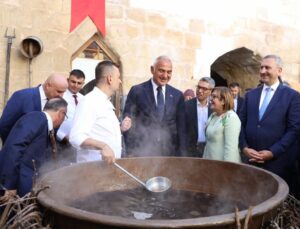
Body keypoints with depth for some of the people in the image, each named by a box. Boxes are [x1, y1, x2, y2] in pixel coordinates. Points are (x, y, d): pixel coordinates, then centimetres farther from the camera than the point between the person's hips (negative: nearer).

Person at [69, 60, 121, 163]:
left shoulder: (105, 103, 14)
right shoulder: (89, 101, -15)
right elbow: (76, 137, -25)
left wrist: (120, 128, 8)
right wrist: (103, 146, -35)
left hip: (109, 164, 9)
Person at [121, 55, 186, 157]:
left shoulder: (177, 95, 6)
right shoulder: (137, 91, -2)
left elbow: (181, 127, 8)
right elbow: (128, 121, -1)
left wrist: (181, 154, 3)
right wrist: (130, 152, -7)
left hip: (170, 153, 2)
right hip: (142, 152, -2)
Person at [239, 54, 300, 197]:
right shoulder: (250, 95, 11)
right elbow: (241, 124, 10)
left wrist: (272, 152, -14)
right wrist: (244, 148, -5)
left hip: (278, 161, -3)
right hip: (251, 159, 4)